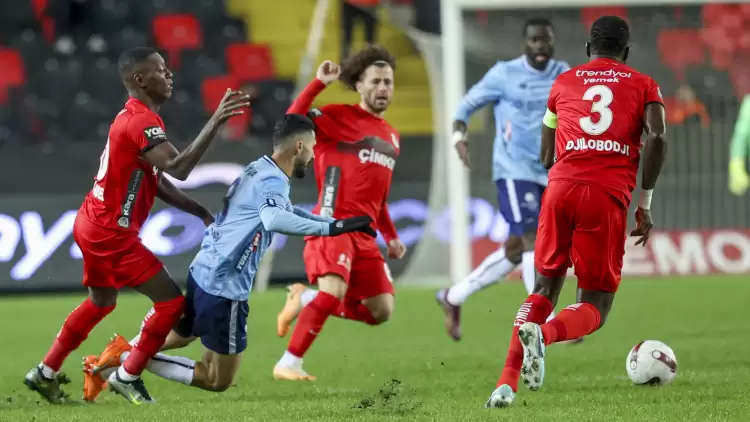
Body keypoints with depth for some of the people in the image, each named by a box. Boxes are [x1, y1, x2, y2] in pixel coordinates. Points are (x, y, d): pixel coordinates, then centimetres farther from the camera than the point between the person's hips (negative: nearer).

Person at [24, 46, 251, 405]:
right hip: (111, 233, -10)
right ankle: (128, 376, 7)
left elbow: (156, 181, 15)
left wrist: (200, 212, 10)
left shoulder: (132, 117, 11)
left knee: (101, 302, 27)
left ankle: (45, 373, 34)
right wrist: (216, 122, -42)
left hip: (94, 225, 10)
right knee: (172, 302, -5)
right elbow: (178, 168, -37)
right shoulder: (142, 121, -23)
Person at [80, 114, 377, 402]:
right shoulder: (273, 181, -18)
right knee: (218, 381, 3)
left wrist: (336, 222, 28)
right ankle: (130, 359, -6)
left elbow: (283, 210, 30)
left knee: (177, 336, 34)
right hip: (224, 288, -9)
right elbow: (273, 218, -42)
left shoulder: (258, 169, 10)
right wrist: (331, 228, -41)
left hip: (202, 272, 9)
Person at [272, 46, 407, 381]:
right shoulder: (339, 117, -2)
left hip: (364, 233, 7)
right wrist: (319, 84, -22)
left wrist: (391, 237, 21)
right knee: (334, 292, -27)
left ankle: (306, 299, 18)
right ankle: (288, 363, -18)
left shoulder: (391, 137, 20)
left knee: (381, 311, 1)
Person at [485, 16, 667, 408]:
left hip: (561, 187, 2)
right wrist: (645, 202, 2)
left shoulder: (563, 83, 20)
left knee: (544, 289, 17)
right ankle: (543, 333, -27)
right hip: (608, 197, -2)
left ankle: (507, 382, -1)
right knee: (593, 308, 7)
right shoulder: (643, 85, 15)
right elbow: (657, 138, -3)